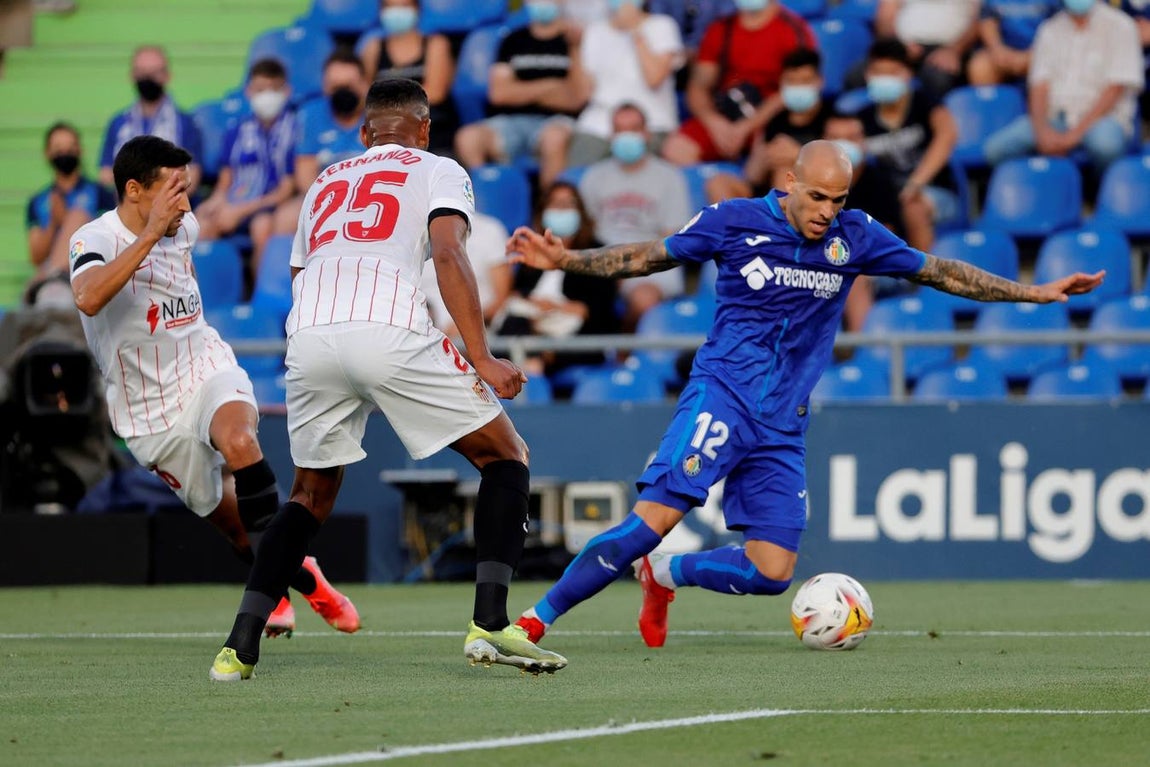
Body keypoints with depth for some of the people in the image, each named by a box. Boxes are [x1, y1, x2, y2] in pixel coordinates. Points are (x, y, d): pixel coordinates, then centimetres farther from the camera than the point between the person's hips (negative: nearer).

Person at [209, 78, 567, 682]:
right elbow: (448, 256, 0)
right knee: (504, 456, 11)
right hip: (389, 331, -4)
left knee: (313, 491, 24)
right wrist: (481, 359, -5)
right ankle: (489, 625, -6)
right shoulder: (439, 172, 19)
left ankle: (240, 646, 11)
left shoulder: (324, 183, 33)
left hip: (308, 336, 4)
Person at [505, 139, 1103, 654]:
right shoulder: (735, 221, -3)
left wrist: (1034, 292, 12)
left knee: (772, 572, -3)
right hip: (722, 394, -4)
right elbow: (648, 257, 5)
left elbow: (937, 272, 13)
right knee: (654, 518, -23)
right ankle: (536, 618, -18)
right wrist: (562, 260, -6)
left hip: (783, 424, 4)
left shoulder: (855, 237, 5)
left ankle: (664, 576, 23)